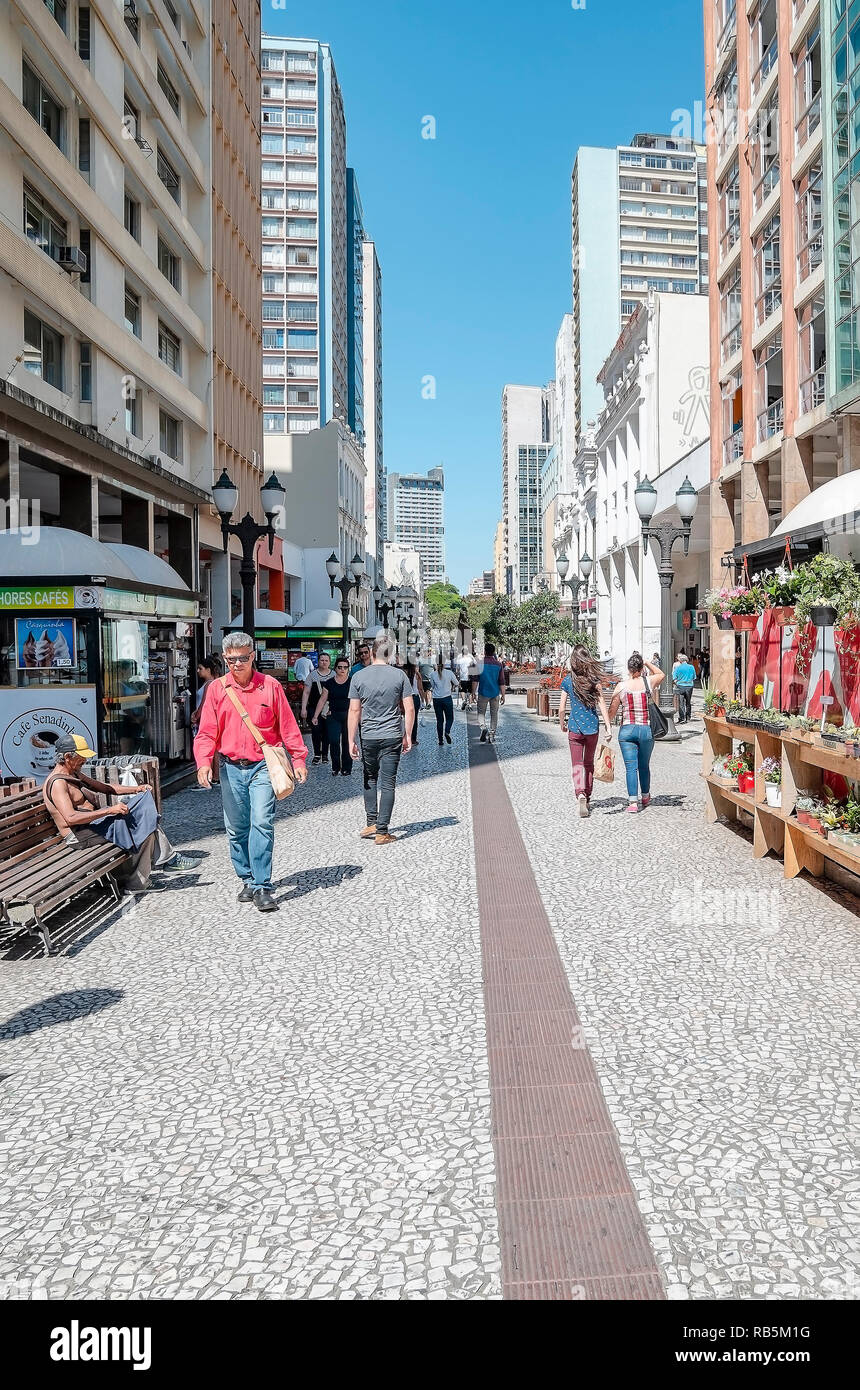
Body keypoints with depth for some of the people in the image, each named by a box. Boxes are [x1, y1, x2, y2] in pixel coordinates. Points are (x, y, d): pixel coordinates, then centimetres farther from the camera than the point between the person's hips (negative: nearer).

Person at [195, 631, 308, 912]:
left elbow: (288, 725, 4)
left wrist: (299, 760, 1)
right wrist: (203, 762, -14)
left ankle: (262, 887, -9)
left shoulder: (270, 686, 0)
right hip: (231, 768, 3)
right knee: (236, 828, 9)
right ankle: (247, 879, 24)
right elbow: (207, 731, 1)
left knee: (262, 823, -13)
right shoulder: (217, 689, 4)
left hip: (263, 766, -3)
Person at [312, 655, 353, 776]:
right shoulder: (329, 683, 5)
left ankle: (346, 769, 13)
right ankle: (335, 768, 7)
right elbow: (322, 700, 9)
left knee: (347, 742, 2)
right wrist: (315, 716, 7)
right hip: (333, 715, 1)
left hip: (348, 715, -1)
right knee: (334, 741, -6)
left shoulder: (352, 682, 2)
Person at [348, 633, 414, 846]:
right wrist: (408, 735, 7)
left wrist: (351, 740, 2)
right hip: (392, 737, -1)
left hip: (368, 738, 1)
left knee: (370, 780, 19)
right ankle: (382, 831, 4)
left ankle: (371, 824, 17)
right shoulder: (399, 675, -3)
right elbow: (409, 709, -3)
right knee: (388, 784, 3)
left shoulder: (359, 677, -3)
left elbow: (354, 711, -4)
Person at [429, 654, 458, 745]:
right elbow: (457, 684, 6)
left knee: (439, 719, 10)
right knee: (450, 717, 12)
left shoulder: (432, 674, -6)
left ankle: (440, 740, 8)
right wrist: (452, 687, 24)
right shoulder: (449, 673, -7)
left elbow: (432, 686, 6)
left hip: (436, 699, 2)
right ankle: (447, 732, -15)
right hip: (447, 698, -2)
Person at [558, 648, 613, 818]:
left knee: (577, 764, 1)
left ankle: (580, 794, -24)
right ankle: (588, 798, 26)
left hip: (575, 727, -2)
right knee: (589, 763, 17)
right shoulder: (594, 680, -3)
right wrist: (608, 727, -6)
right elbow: (602, 705, -7)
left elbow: (562, 709, -1)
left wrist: (562, 725, 16)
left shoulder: (567, 681, -4)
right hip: (592, 727, 2)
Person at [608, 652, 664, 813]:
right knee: (644, 766, 18)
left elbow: (612, 711, 0)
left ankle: (633, 802, -10)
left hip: (627, 730, -1)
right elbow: (661, 674, 22)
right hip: (647, 730, 1)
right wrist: (647, 662, 22)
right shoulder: (649, 682, -2)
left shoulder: (621, 686, -4)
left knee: (631, 767, -1)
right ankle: (645, 797, 34)